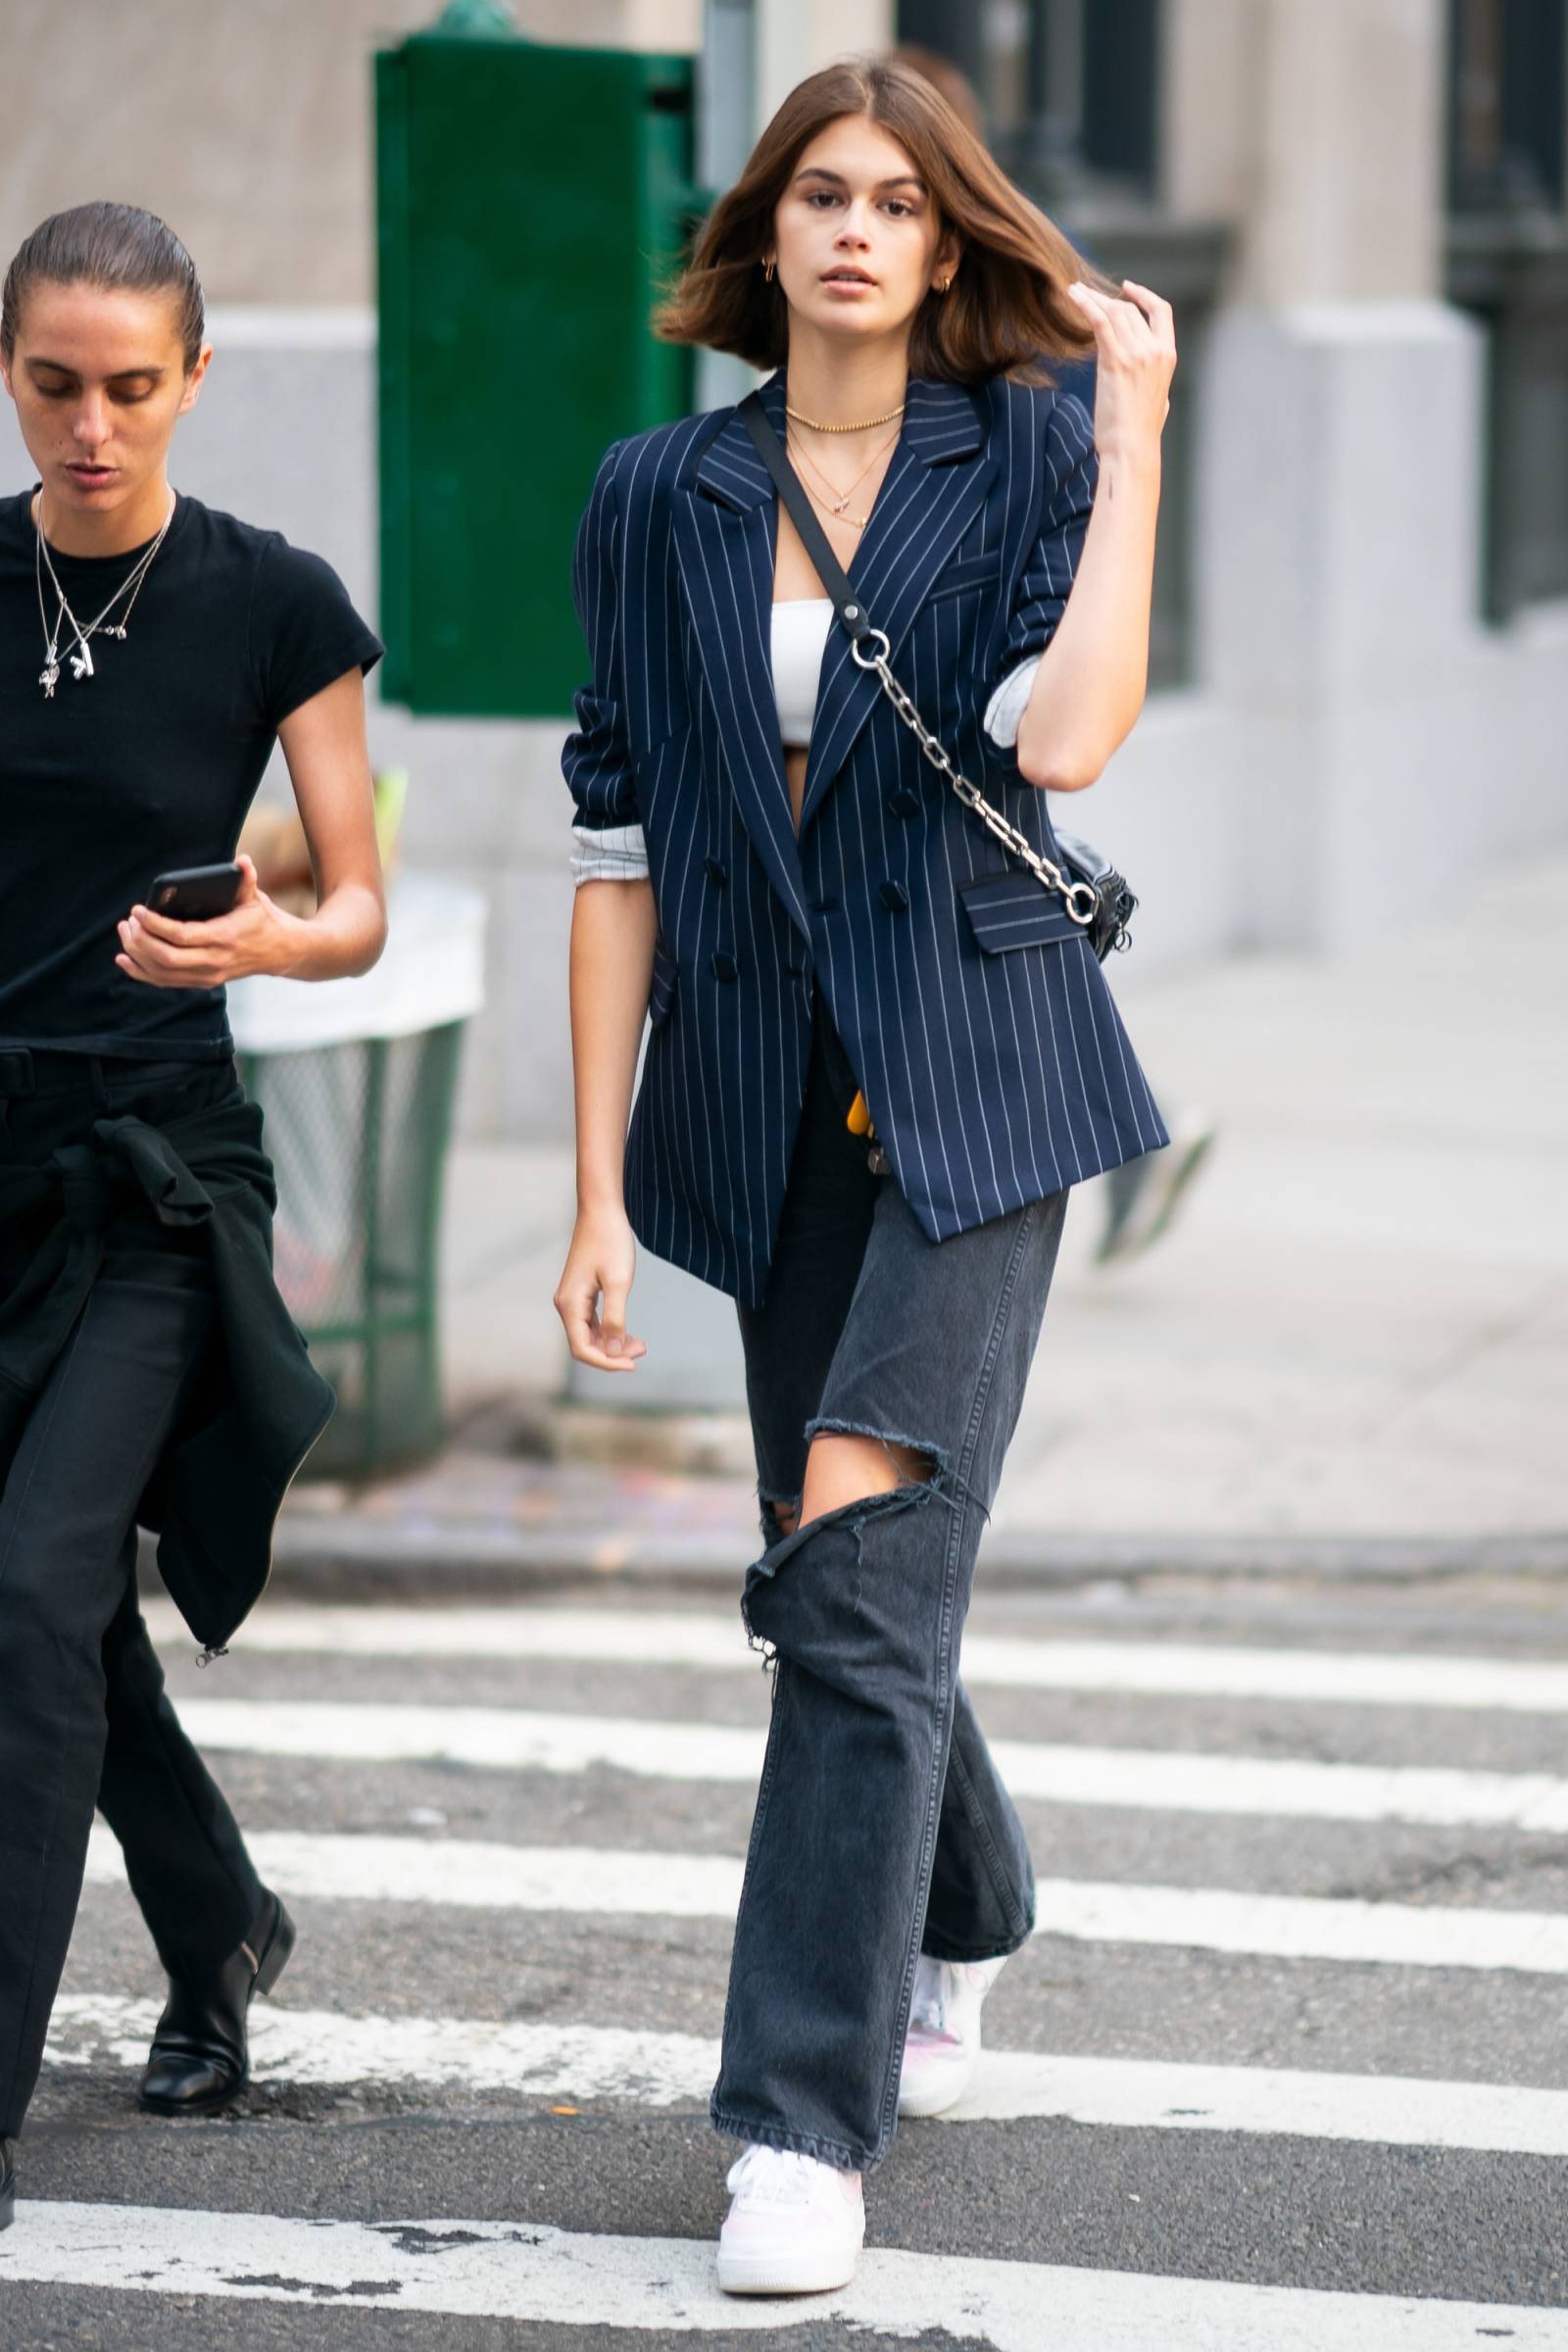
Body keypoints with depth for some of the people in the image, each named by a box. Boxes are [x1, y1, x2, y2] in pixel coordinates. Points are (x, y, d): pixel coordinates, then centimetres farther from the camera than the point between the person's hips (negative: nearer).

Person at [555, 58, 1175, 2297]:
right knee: (845, 1585, 13)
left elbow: (1062, 739, -19)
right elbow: (622, 848, 6)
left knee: (858, 1584, -14)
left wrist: (1133, 437, -15)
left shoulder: (1026, 454, -1)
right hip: (767, 1102, 4)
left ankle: (810, 2126, -11)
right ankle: (964, 1922, 43)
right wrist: (602, 1184, 3)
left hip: (973, 1081, -3)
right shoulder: (661, 495, 6)